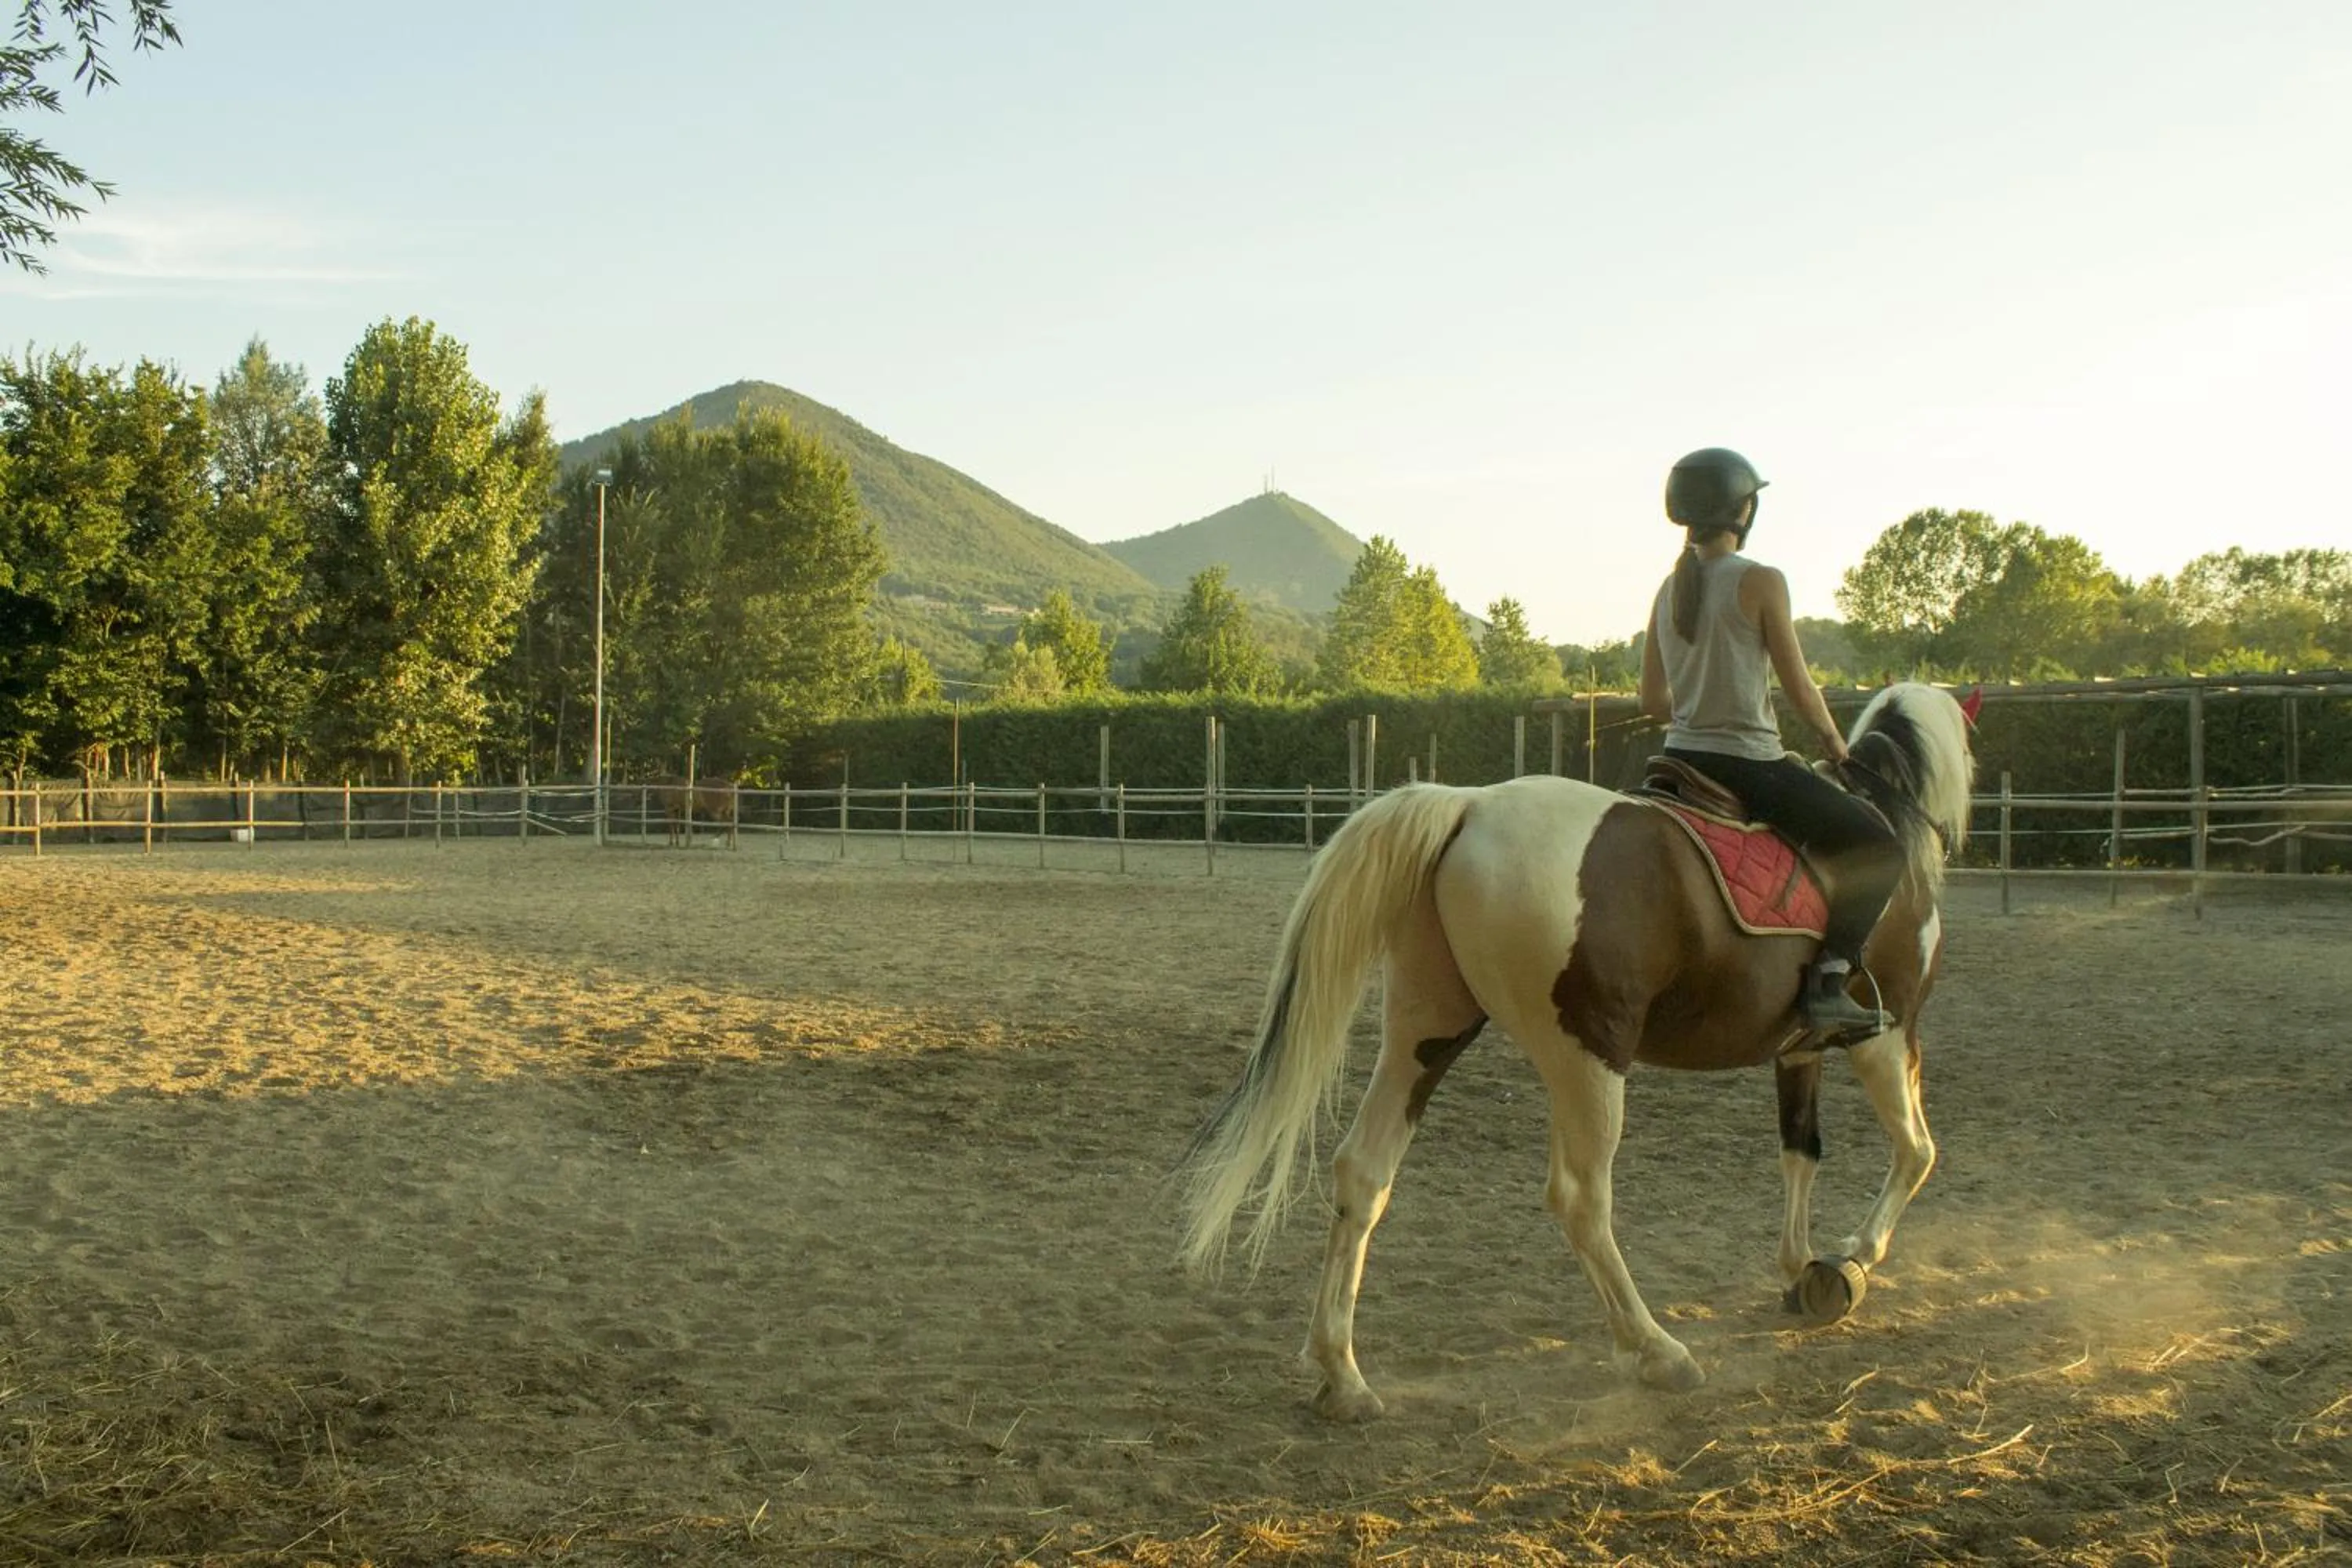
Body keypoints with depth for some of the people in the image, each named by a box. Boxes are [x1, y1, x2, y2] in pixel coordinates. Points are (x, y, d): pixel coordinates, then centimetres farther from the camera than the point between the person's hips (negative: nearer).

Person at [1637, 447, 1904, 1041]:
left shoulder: (1669, 591, 8)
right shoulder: (1761, 582, -11)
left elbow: (1653, 699, 11)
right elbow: (1800, 689, -9)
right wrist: (1835, 741, 8)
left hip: (1681, 760, 7)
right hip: (1748, 763, -7)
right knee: (1879, 847, 3)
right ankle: (1828, 981, -10)